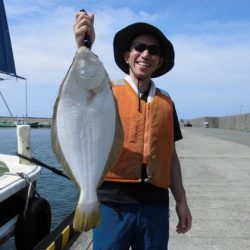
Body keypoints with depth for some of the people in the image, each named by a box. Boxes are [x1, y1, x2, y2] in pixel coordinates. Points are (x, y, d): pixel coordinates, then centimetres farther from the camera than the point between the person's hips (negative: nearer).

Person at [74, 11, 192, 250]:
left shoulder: (166, 102, 10)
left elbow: (170, 156, 13)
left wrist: (181, 201, 12)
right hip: (113, 201, -3)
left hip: (155, 203, 4)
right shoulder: (108, 91, 0)